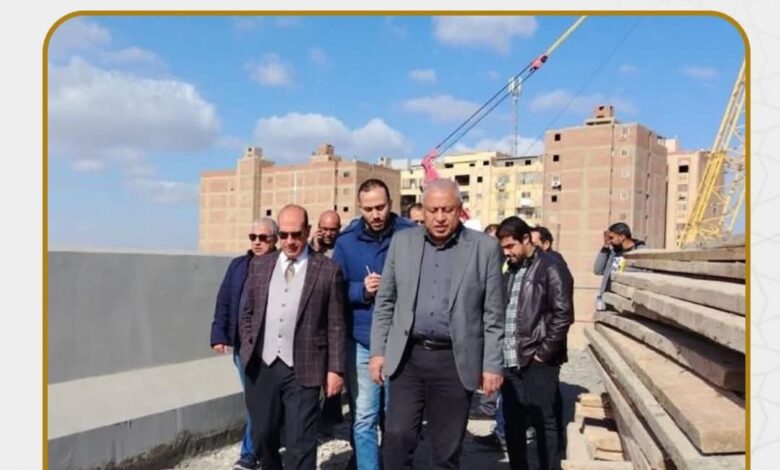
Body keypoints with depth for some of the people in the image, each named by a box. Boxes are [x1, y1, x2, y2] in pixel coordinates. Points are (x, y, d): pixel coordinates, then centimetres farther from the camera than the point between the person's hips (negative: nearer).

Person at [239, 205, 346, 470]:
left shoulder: (328, 270, -4)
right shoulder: (259, 266, 8)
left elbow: (336, 326, -3)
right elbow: (248, 312, 15)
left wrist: (335, 369, -5)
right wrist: (248, 349, 6)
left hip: (302, 371, -4)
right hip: (262, 367, 4)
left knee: (300, 445, 1)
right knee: (262, 436, 17)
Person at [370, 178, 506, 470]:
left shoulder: (485, 248, -4)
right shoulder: (402, 242, 3)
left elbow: (493, 314, -2)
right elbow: (385, 301, 7)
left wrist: (492, 365, -4)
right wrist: (378, 350, 4)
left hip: (455, 361, -1)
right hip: (408, 356, 2)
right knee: (397, 437, -2)